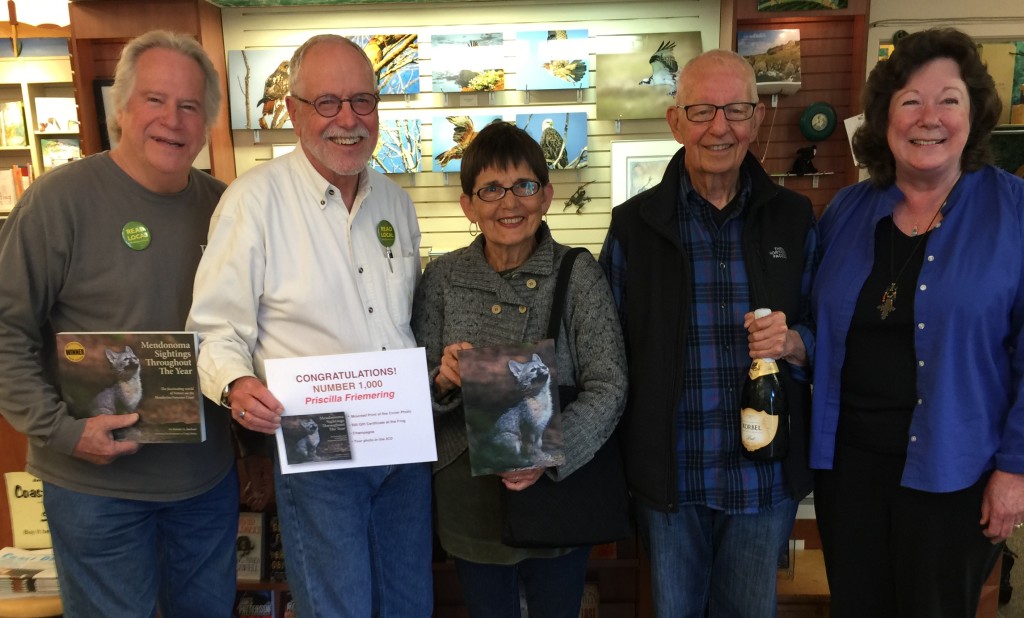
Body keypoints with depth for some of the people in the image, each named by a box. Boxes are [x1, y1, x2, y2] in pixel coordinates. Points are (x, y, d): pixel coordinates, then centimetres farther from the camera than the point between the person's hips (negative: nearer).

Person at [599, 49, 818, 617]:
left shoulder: (794, 219, 1)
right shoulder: (635, 223, -4)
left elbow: (823, 332, 7)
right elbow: (611, 348, 0)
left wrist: (792, 342, -17)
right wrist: (623, 460, -2)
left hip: (767, 477, 2)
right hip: (669, 476, -1)